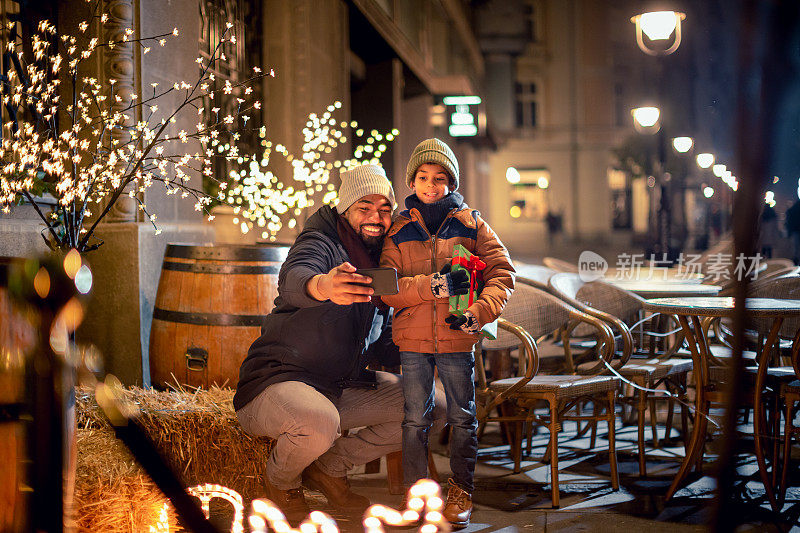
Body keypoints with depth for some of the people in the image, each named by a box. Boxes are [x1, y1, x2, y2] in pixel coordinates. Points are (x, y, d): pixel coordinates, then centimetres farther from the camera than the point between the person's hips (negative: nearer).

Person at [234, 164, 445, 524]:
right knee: (320, 424, -40)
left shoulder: (382, 267, 12)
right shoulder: (321, 243, -11)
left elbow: (384, 346, 15)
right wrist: (323, 286, -61)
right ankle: (281, 480, -3)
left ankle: (331, 467, 7)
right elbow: (293, 279, -37)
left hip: (343, 389, 7)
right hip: (277, 382, -7)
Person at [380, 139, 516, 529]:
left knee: (462, 417, 7)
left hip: (457, 338, 0)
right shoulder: (398, 230, 5)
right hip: (412, 339, 1)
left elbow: (502, 273, 0)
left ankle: (461, 491, 21)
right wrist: (434, 285, -19)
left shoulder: (471, 224, 4)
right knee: (415, 420, 8)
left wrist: (479, 312, -15)